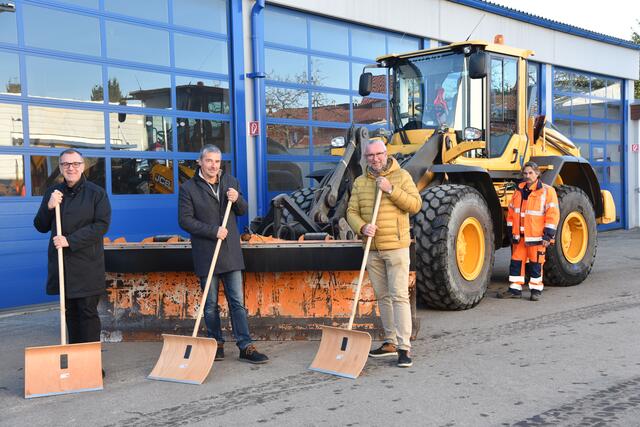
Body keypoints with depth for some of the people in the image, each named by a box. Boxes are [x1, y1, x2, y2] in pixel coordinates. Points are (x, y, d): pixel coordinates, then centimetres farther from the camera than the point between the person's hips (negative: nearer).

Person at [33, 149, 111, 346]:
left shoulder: (96, 193, -2)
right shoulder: (53, 193, 11)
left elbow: (102, 225, -10)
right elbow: (40, 226, 13)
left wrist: (70, 240, -16)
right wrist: (49, 207, -8)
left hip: (87, 264, -4)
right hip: (61, 263, 4)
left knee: (88, 311, -2)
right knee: (70, 312, 11)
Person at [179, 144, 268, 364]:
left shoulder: (230, 182, 10)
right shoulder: (188, 188, -2)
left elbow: (243, 211, 17)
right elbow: (185, 220, -8)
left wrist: (237, 199, -6)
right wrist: (213, 230, -16)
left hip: (231, 252, 3)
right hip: (205, 254, -3)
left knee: (238, 302, 1)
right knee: (211, 305, 6)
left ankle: (246, 347, 1)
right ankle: (216, 345, 18)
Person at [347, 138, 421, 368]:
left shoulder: (401, 176, -1)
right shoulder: (360, 182, 9)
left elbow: (415, 204, -10)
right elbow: (352, 212, 5)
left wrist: (391, 189, -19)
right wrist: (362, 228, -15)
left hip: (396, 247, -5)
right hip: (372, 249, 5)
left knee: (399, 296, -9)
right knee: (382, 296, 13)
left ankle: (404, 347, -8)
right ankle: (390, 342, 24)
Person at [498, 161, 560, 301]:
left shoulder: (547, 191, -5)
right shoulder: (519, 190, 11)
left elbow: (553, 214, -9)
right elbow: (511, 212, 16)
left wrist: (548, 235, -13)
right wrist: (510, 231, 13)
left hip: (536, 236, -5)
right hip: (519, 236, 5)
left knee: (535, 263, 2)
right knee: (516, 261, 7)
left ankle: (536, 290, 13)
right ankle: (515, 289, 15)